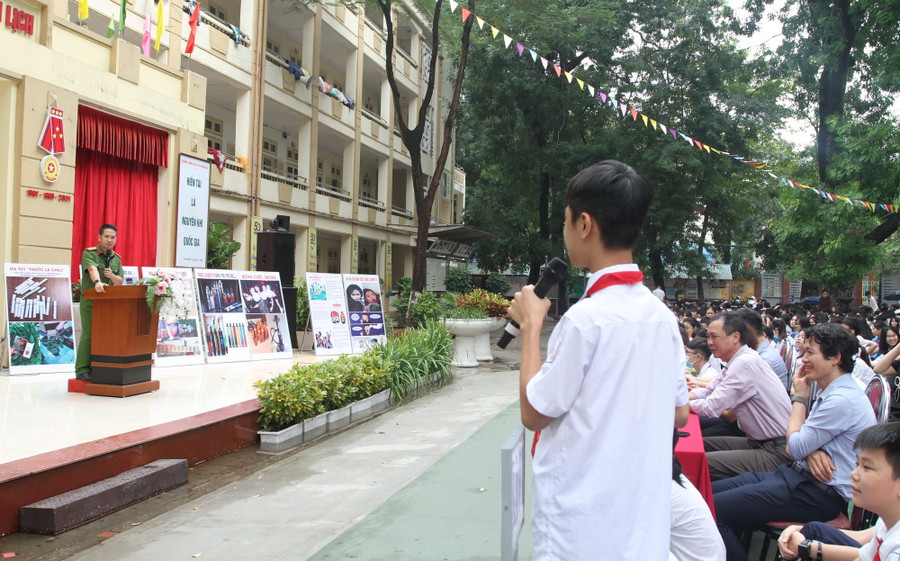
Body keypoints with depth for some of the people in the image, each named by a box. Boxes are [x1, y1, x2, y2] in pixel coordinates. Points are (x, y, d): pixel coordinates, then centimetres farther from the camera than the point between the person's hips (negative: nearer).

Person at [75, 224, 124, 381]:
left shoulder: (117, 258, 14)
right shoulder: (89, 253, -4)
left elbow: (120, 281, 14)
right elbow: (92, 269, -25)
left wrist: (112, 276, -8)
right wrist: (97, 282, -44)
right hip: (90, 300, -6)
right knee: (89, 334, -9)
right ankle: (82, 370, -4)